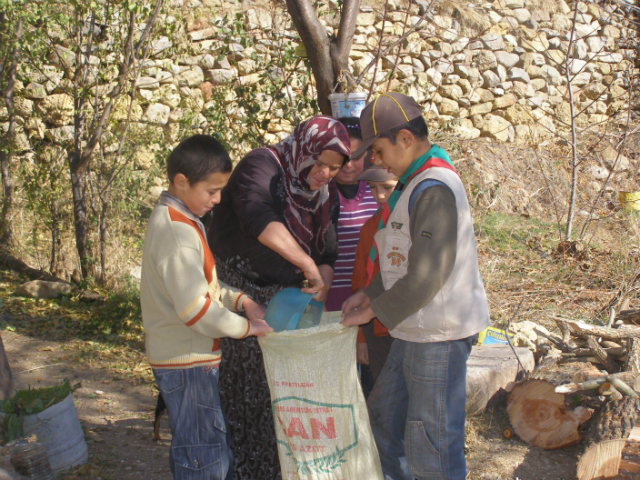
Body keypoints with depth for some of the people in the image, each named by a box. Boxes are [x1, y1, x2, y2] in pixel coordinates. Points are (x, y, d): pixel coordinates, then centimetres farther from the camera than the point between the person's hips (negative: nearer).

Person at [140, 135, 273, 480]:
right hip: (186, 361, -10)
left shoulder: (174, 220, 11)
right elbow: (195, 308, -26)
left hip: (189, 359, 10)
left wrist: (241, 300, 4)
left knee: (191, 451, 18)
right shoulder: (177, 232, -22)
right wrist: (244, 327, -14)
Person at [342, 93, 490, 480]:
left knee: (431, 446, 0)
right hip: (416, 329, 10)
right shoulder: (416, 183, 12)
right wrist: (369, 294, 7)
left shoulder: (435, 189, -20)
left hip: (440, 333, -10)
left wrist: (374, 312, -14)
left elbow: (427, 276, -24)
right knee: (385, 420, 20)